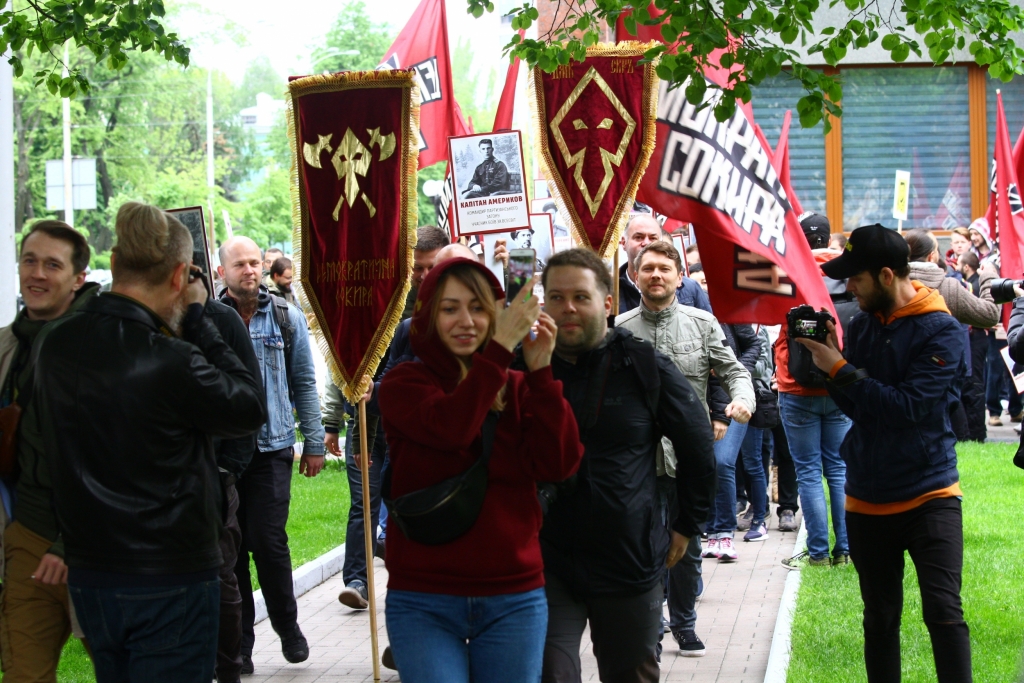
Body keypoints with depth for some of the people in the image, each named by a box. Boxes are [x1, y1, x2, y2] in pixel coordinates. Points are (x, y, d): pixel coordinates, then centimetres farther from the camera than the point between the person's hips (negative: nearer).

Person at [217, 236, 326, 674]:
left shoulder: (286, 318, 5)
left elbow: (304, 383, 9)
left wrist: (314, 443, 6)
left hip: (271, 446, 0)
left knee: (268, 541, -7)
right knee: (230, 547, 5)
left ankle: (286, 623, 16)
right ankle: (239, 641, 16)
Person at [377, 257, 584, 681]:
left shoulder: (518, 388, 8)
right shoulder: (403, 384, 0)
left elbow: (559, 464, -8)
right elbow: (450, 427, -21)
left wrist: (540, 370, -13)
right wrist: (500, 348, -22)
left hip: (514, 600, 2)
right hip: (424, 603, -2)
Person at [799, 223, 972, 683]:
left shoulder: (939, 330, -12)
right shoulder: (862, 325, 4)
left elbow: (910, 406, -22)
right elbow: (855, 406, 6)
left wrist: (840, 368, -19)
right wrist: (826, 364, -10)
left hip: (929, 494, -5)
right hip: (868, 498, 5)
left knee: (943, 611, -12)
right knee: (880, 617, 12)